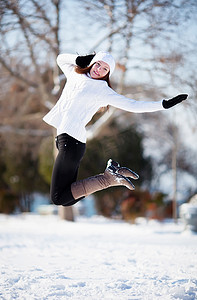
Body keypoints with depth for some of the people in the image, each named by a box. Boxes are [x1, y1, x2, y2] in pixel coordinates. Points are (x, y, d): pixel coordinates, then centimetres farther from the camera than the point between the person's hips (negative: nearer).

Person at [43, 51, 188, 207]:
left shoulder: (103, 90, -3)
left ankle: (107, 178, -3)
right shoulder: (75, 74, 15)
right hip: (64, 137, 8)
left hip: (72, 141, -8)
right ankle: (110, 175, 12)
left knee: (58, 198, -12)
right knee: (67, 199, 6)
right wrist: (80, 59, 13)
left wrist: (164, 104, -12)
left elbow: (132, 105, -4)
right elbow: (61, 58, 32)